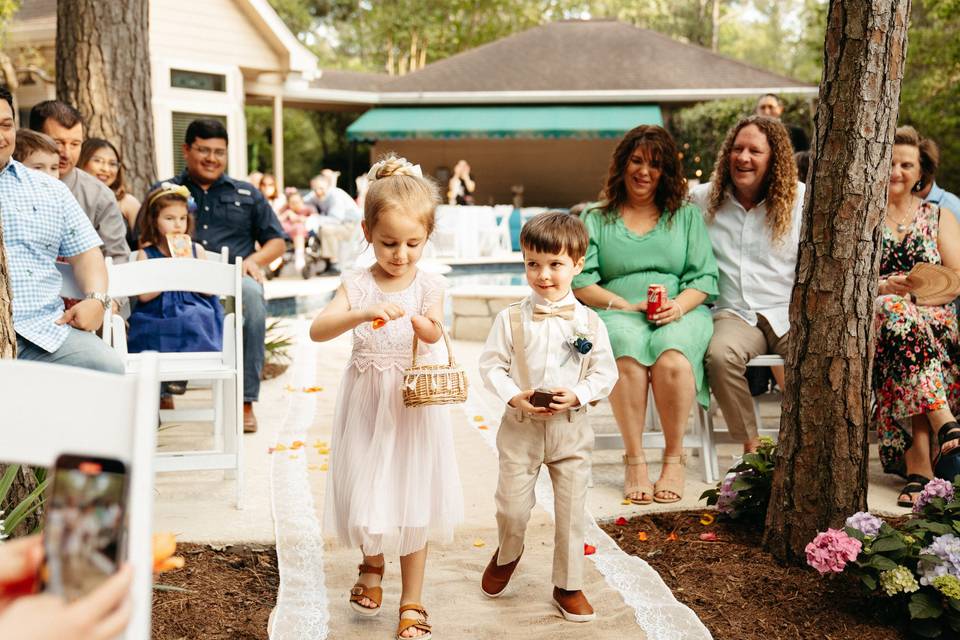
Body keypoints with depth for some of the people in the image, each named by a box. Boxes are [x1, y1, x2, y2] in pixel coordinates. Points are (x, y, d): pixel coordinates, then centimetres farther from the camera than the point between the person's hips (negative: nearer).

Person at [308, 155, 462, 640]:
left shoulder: (429, 285, -6)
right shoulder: (357, 284, -7)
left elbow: (434, 333, -23)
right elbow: (317, 330, -20)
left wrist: (420, 323, -46)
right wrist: (363, 314, -36)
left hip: (413, 403, -1)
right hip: (367, 401, 1)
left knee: (412, 497, 5)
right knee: (368, 490, 12)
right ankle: (372, 566, 44)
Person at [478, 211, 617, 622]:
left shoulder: (589, 322, -4)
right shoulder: (511, 319, -5)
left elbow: (605, 373, -1)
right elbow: (491, 364, -2)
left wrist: (576, 396, -18)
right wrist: (515, 397, -18)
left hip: (571, 427, 1)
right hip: (521, 426, 0)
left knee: (572, 511, 8)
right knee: (512, 506, 6)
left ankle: (568, 585, 24)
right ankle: (507, 555, 38)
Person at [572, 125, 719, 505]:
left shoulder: (686, 216, 19)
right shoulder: (595, 219, 17)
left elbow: (705, 277, 9)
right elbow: (581, 282, 5)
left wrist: (679, 305, -12)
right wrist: (626, 306, -10)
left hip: (680, 314, 0)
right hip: (617, 314, 0)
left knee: (672, 357, -36)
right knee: (628, 351, -37)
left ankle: (674, 458, -21)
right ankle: (634, 460, -29)